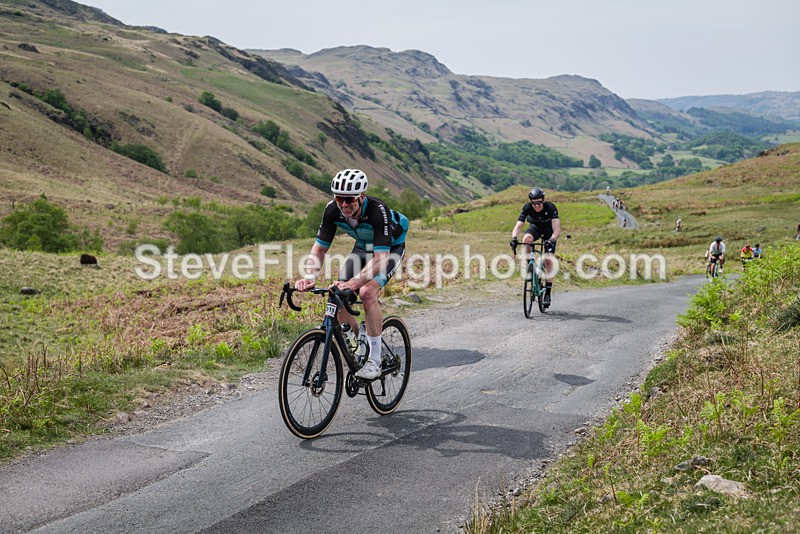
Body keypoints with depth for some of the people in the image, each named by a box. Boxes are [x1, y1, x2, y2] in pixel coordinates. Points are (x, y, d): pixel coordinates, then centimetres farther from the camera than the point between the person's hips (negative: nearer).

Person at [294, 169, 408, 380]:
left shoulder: (378, 210, -39)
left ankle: (374, 361, -19)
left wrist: (355, 282, -57)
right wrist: (309, 277, -38)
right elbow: (319, 248, -19)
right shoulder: (333, 210, -24)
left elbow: (380, 258, -44)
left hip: (390, 248, -5)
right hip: (363, 247, 5)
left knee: (367, 291, -29)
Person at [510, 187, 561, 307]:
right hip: (535, 227, 2)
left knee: (548, 260, -14)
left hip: (549, 230, -2)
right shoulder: (527, 207, -29)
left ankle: (547, 294, -6)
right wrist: (514, 238, -54)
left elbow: (557, 229, -42)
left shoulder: (550, 207, -34)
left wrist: (552, 240, -60)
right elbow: (518, 226, -35)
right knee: (526, 239, -35)